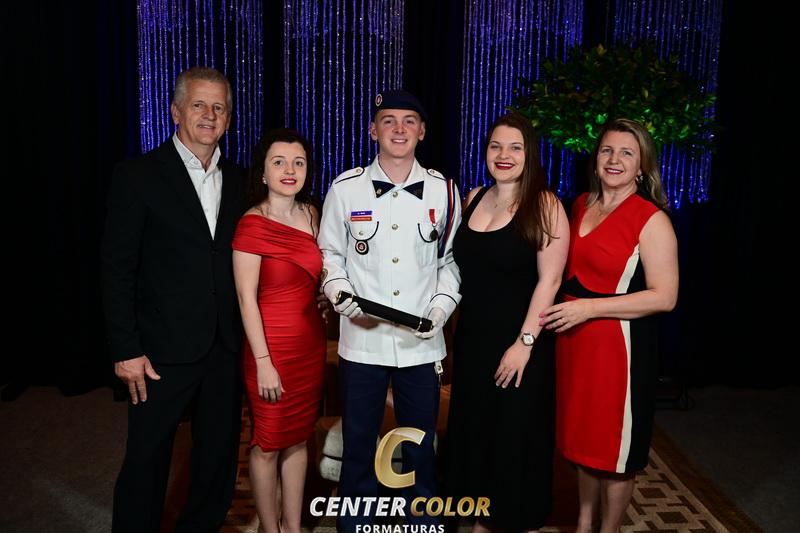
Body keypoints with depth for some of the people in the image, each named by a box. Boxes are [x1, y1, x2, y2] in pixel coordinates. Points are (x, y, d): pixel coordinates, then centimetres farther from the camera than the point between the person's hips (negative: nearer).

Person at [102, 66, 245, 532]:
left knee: (219, 458, 17)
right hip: (163, 352, -4)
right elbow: (118, 269, -8)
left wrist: (243, 335, 4)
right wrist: (126, 350, -12)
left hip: (224, 349, 5)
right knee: (147, 462, 10)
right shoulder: (139, 176, -7)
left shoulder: (235, 180, 8)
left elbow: (233, 261, 10)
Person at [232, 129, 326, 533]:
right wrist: (263, 363, -16)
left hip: (311, 344, 6)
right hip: (272, 345, -6)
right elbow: (246, 299, -14)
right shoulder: (251, 225, -13)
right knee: (268, 444, 9)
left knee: (299, 439, 16)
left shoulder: (311, 215, 4)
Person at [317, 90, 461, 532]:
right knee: (358, 448, 12)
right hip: (362, 340, -1)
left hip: (421, 343, 1)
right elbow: (329, 252, 8)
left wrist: (442, 307, -6)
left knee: (420, 450, 14)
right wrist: (341, 294, -10)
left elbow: (450, 258, 9)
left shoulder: (442, 190, 3)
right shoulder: (345, 188, -1)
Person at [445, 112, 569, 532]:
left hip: (519, 343, -6)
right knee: (473, 430, 15)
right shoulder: (473, 199, 6)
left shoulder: (545, 205, -11)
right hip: (472, 339, 6)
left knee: (517, 437, 7)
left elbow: (549, 280, -15)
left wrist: (525, 342, -18)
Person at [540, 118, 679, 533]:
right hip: (573, 339, 6)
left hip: (619, 346, -6)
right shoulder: (581, 205, 7)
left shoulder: (652, 220, -12)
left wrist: (588, 307, -21)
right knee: (583, 438, 19)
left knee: (615, 451, 9)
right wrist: (562, 306, 5)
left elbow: (664, 297, -17)